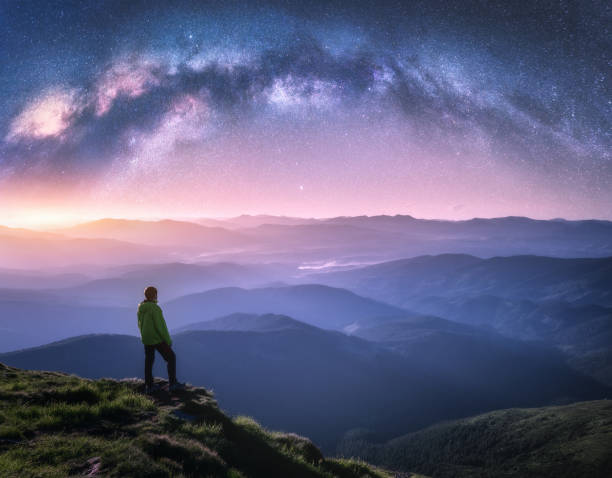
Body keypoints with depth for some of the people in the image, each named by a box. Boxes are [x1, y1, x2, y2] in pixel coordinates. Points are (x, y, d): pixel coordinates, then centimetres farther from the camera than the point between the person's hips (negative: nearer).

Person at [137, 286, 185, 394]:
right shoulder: (155, 308, -24)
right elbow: (160, 326, -22)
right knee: (171, 357, 3)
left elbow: (140, 324, 12)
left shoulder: (141, 308, 2)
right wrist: (168, 340, -13)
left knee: (149, 360, 15)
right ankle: (172, 383, 4)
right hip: (157, 339, -8)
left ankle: (149, 386, 21)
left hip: (146, 338, 8)